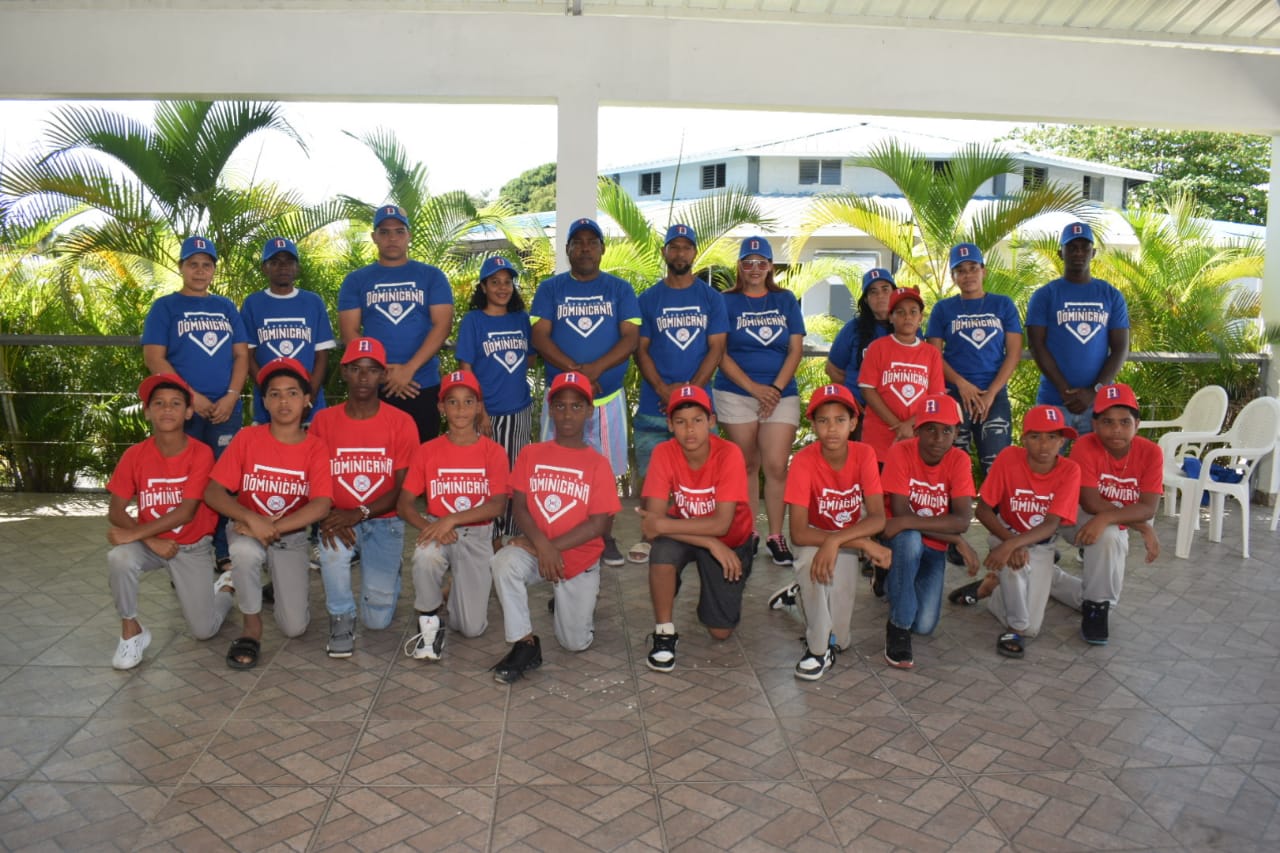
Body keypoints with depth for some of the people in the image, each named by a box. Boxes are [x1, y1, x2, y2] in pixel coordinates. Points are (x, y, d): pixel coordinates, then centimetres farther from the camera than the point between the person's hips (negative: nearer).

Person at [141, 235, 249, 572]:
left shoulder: (226, 307, 13)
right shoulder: (165, 307, 3)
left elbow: (241, 354, 8)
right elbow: (154, 358, -5)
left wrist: (231, 396, -7)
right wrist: (190, 396, -12)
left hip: (226, 410, 3)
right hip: (183, 409, -3)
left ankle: (223, 551, 15)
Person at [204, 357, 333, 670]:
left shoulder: (316, 449, -9)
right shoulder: (247, 438, -8)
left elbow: (322, 505, -21)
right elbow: (213, 492, -11)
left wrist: (272, 528, -30)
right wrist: (253, 519, -28)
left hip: (291, 536, 0)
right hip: (248, 530, 0)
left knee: (294, 627, -12)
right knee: (244, 551, -39)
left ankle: (294, 588, 25)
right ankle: (252, 626, -13)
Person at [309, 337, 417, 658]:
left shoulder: (401, 423, -6)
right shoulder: (323, 421, 0)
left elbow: (403, 488, -7)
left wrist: (359, 514, -21)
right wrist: (328, 517, -21)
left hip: (384, 520, -1)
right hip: (339, 519, 1)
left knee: (378, 619, -9)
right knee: (333, 546, -38)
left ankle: (386, 577, 27)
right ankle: (341, 618, -9)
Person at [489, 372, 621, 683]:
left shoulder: (598, 463, -5)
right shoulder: (531, 454, 1)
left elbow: (598, 524, -10)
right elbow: (520, 508, -4)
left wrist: (553, 548, -17)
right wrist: (542, 546, -22)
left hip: (579, 557, -1)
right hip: (536, 548, 1)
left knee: (576, 643, -2)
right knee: (504, 562, -33)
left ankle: (570, 601, 33)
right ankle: (525, 645, -18)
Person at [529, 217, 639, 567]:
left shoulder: (620, 289, 6)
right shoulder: (550, 289, 6)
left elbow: (631, 338, -4)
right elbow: (540, 337, -4)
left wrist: (595, 369, -19)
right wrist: (575, 370, -18)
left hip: (608, 395, 0)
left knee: (606, 470, 6)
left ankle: (605, 537, 17)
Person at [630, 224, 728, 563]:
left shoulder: (711, 298, 7)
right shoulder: (649, 299, 7)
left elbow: (716, 348, 1)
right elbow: (641, 350, 2)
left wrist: (691, 389, -11)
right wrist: (664, 391, -12)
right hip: (654, 404, 0)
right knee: (651, 474, 3)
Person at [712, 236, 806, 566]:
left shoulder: (786, 300, 9)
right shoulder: (727, 301, 4)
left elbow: (796, 349, 5)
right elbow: (720, 352, -3)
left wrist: (776, 389, -8)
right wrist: (754, 388, -12)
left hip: (781, 394, 1)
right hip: (736, 394, -1)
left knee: (776, 465, -6)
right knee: (747, 465, 4)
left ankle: (776, 536, 5)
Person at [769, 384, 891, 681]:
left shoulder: (864, 455, -18)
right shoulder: (804, 461, -25)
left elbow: (878, 518, -24)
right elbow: (799, 533, -31)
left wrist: (835, 540, -40)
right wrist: (865, 544, -35)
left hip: (851, 537, 2)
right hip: (817, 537, -1)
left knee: (838, 639, -16)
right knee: (811, 556, -40)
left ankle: (805, 593, 19)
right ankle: (817, 647, -19)